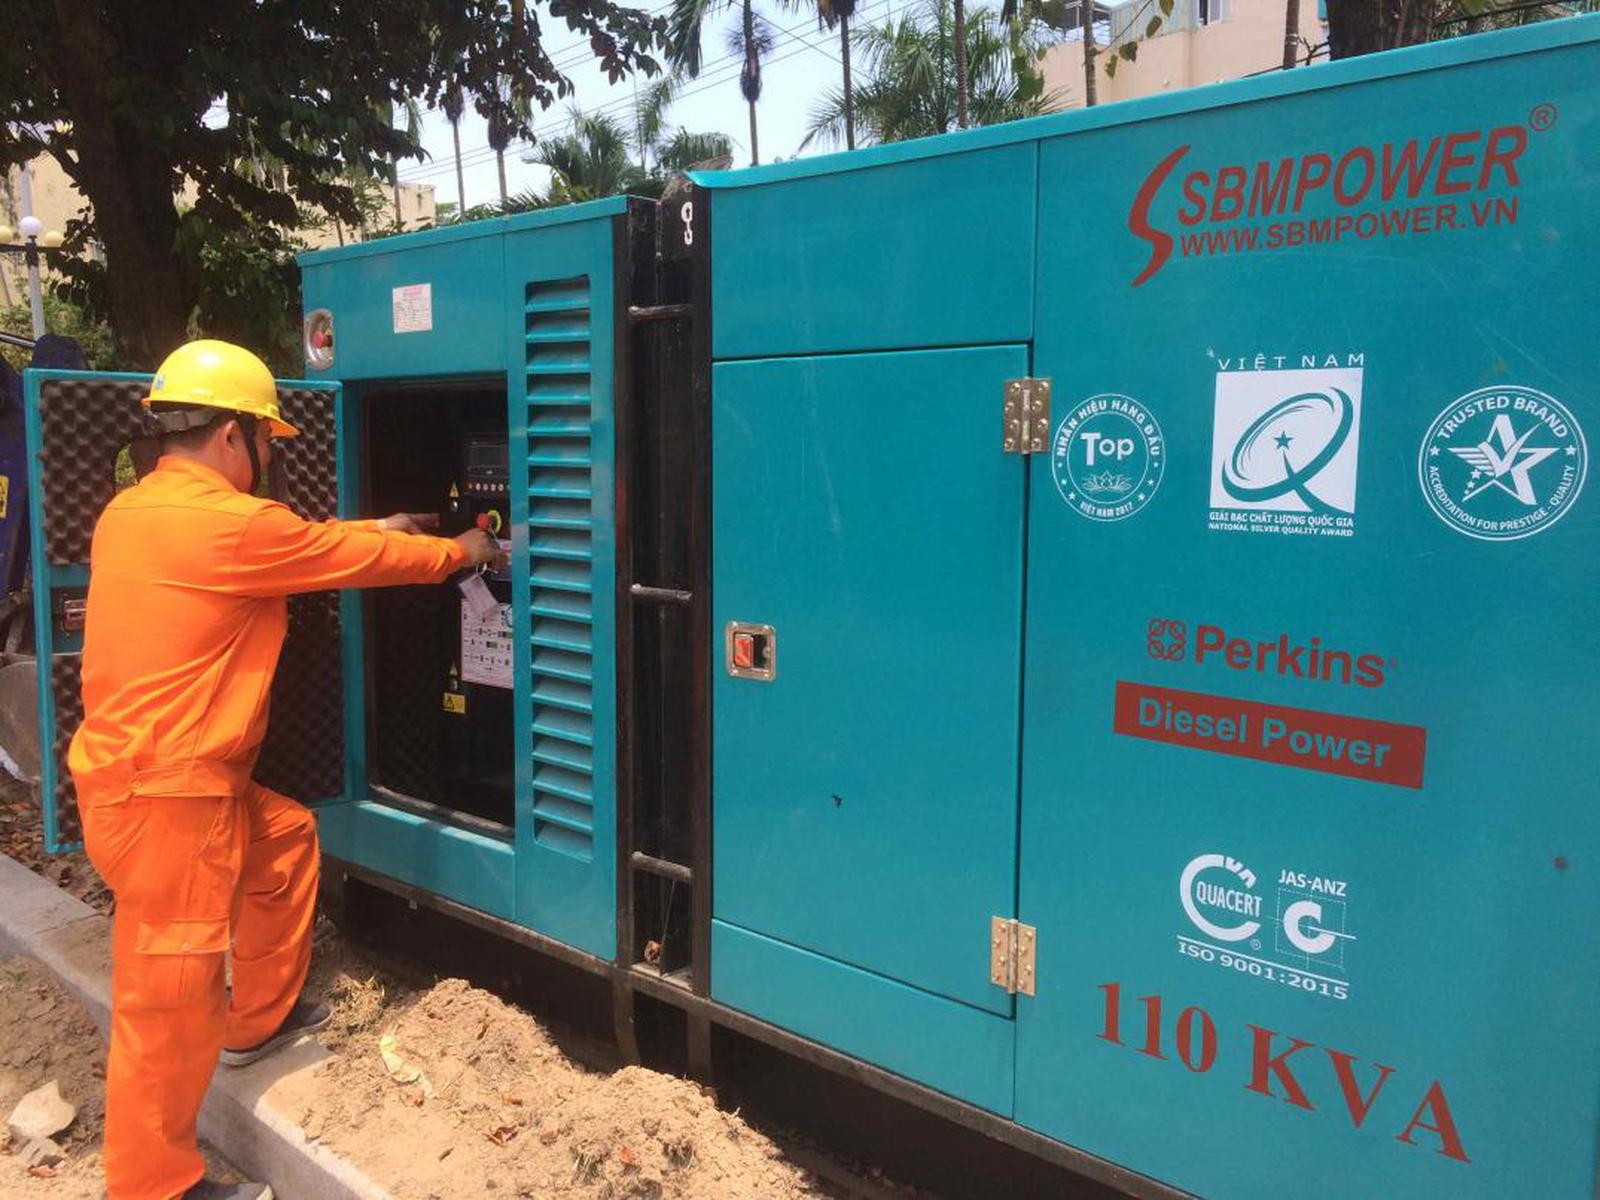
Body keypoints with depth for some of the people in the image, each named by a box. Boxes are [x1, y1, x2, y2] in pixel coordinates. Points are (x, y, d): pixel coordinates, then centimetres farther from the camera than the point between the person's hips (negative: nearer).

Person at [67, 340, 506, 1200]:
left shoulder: (132, 511, 9)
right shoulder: (231, 524, -19)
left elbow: (304, 549, 20)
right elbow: (352, 558, -6)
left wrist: (374, 534, 23)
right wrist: (458, 552, 9)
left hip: (138, 771, 10)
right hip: (164, 793, -10)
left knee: (286, 837, 27)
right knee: (169, 988, 2)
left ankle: (257, 1021, 40)